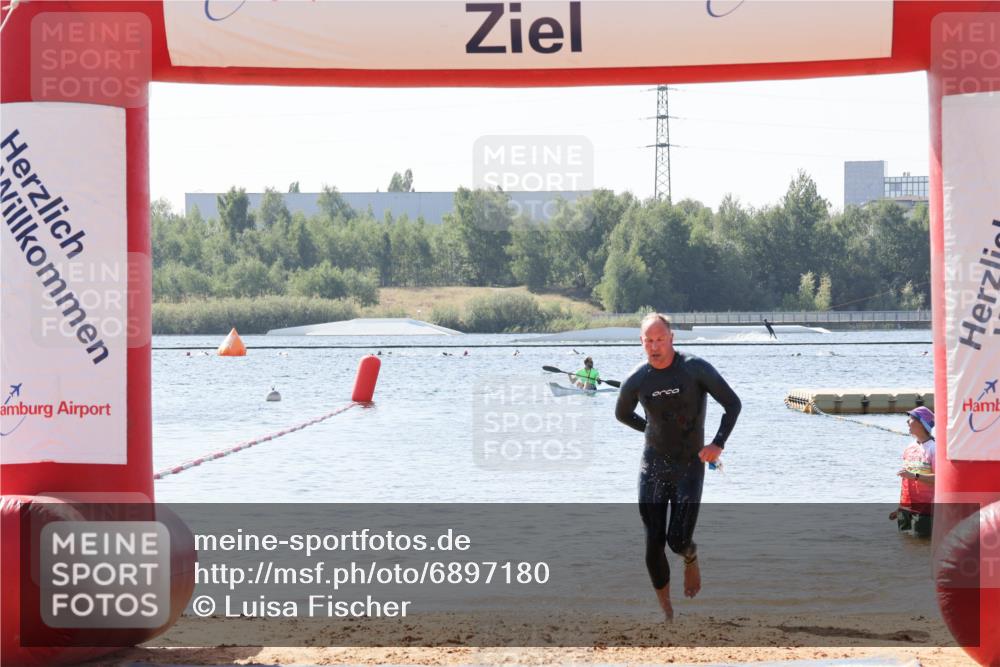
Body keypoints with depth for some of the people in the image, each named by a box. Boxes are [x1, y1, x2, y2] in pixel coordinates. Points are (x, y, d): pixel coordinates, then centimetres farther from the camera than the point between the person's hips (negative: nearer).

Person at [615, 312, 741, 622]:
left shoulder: (696, 369, -12)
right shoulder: (636, 380, -3)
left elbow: (732, 403, -5)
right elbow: (622, 414, 18)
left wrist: (718, 444, -13)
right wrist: (652, 429, 9)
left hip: (689, 465, -2)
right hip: (653, 465, 2)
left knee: (678, 539, -10)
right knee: (653, 544, -2)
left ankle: (691, 559, 29)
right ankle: (666, 611, 12)